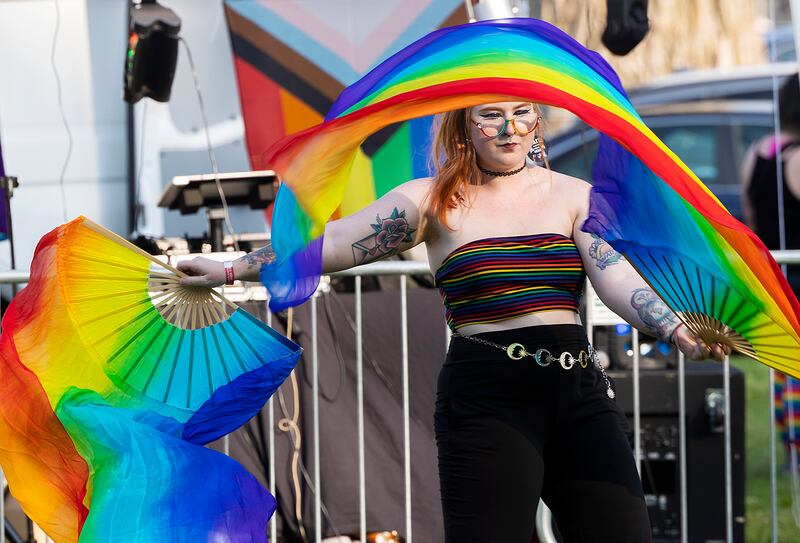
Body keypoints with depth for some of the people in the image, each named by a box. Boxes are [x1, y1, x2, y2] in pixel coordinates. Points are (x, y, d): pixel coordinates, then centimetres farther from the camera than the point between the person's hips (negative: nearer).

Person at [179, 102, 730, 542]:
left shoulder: (572, 196, 9)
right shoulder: (435, 201, 5)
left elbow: (618, 277, -4)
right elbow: (333, 243, 5)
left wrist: (677, 329, -22)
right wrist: (233, 269, 1)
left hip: (578, 389, 3)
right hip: (483, 396, -3)